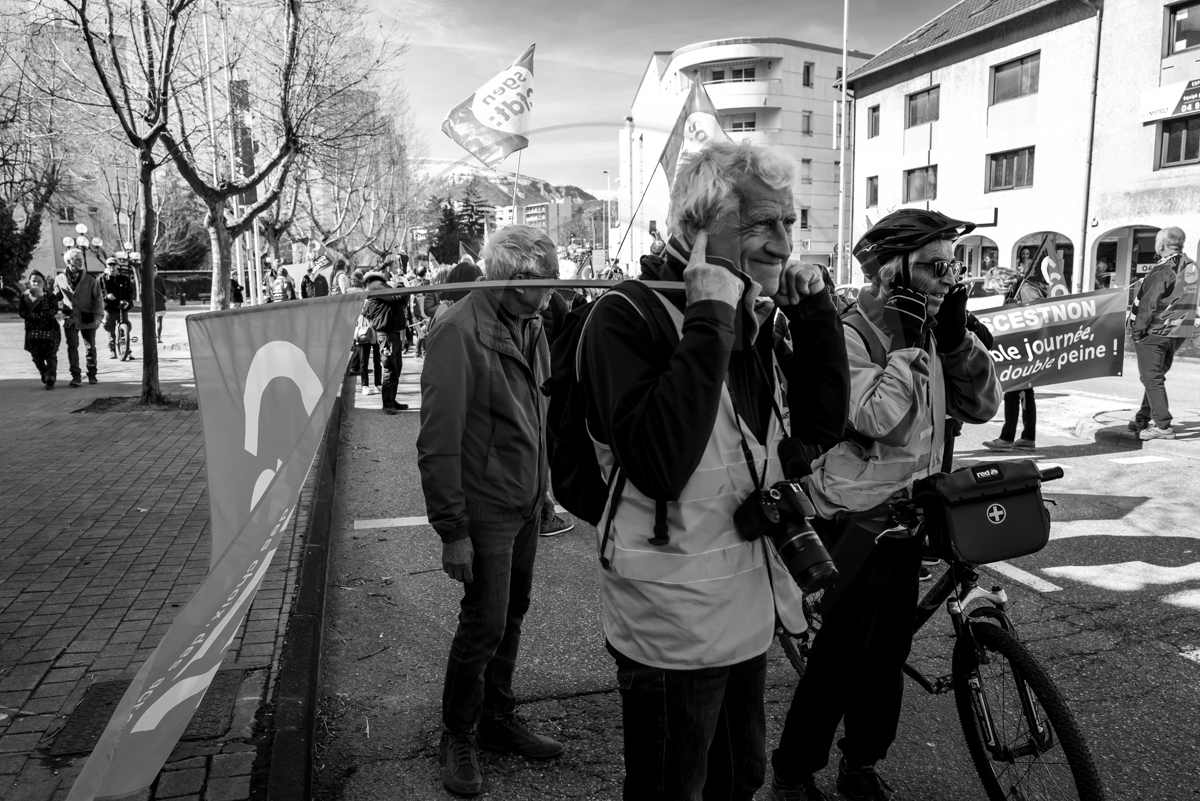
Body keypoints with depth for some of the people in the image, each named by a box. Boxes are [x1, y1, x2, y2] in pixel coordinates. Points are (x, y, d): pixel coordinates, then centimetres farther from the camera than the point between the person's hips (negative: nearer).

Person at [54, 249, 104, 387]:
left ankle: (92, 375, 21)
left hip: (87, 319, -1)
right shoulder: (60, 279, 3)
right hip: (70, 319, 1)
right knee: (72, 347, -2)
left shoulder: (90, 279, -4)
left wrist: (98, 317, -10)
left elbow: (98, 299, -4)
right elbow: (56, 297, 17)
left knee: (90, 347, 7)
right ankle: (76, 376, 3)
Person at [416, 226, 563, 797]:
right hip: (485, 506, -7)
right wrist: (452, 529, -18)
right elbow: (438, 441, -20)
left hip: (527, 502, 7)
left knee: (511, 615, 17)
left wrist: (542, 489, 9)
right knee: (484, 624, 3)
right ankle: (459, 738, 26)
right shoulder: (459, 331, -20)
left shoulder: (531, 325, 4)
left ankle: (498, 718, 37)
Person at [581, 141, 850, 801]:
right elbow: (659, 466, -32)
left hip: (749, 612, 8)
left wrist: (814, 310, -5)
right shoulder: (627, 317, -19)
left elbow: (823, 424, 4)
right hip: (673, 624, -7)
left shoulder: (753, 316, 5)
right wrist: (709, 323, -31)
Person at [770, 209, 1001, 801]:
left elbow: (982, 405, 3)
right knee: (841, 658, 2)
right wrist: (910, 345, -21)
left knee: (888, 653, 17)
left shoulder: (927, 333, 8)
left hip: (905, 522, 8)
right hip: (855, 524, -7)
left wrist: (956, 335, -7)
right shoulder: (849, 334, -15)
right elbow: (878, 417, -27)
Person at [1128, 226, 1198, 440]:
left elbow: (1148, 303, -17)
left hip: (1155, 331, -8)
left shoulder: (1163, 269, -16)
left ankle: (1163, 425, -6)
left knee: (1151, 377, -4)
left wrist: (1137, 328, -11)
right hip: (1180, 331, 8)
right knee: (1157, 376, 17)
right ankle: (1143, 418, 26)